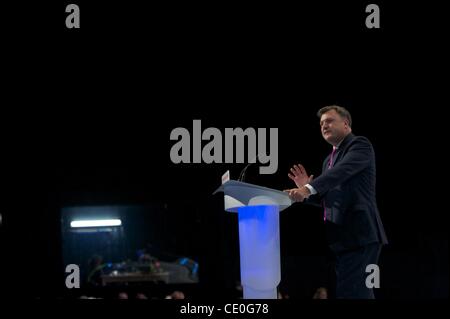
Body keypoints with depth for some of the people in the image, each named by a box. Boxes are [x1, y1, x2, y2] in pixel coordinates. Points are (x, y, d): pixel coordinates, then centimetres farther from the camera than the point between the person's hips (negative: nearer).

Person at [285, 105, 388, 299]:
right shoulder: (330, 159, 24)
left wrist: (308, 189, -33)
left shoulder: (359, 145, -3)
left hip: (359, 234, -10)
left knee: (350, 293, -18)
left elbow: (343, 170, -22)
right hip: (341, 238, 10)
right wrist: (306, 189, 9)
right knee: (360, 293, 8)